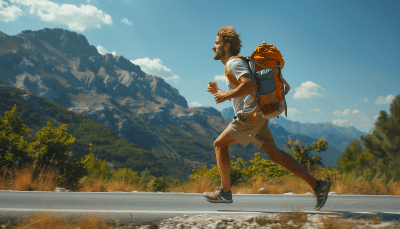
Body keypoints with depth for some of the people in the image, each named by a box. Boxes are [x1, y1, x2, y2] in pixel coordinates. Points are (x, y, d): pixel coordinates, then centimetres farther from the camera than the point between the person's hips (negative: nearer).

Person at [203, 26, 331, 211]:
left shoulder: (233, 62, -7)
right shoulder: (233, 64, 24)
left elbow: (250, 85, -26)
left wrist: (225, 96, -18)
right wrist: (217, 92, 19)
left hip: (250, 116, -10)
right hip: (256, 117, 10)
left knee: (219, 144, 0)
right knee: (275, 154, 5)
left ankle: (224, 192, 6)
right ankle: (317, 185, 2)